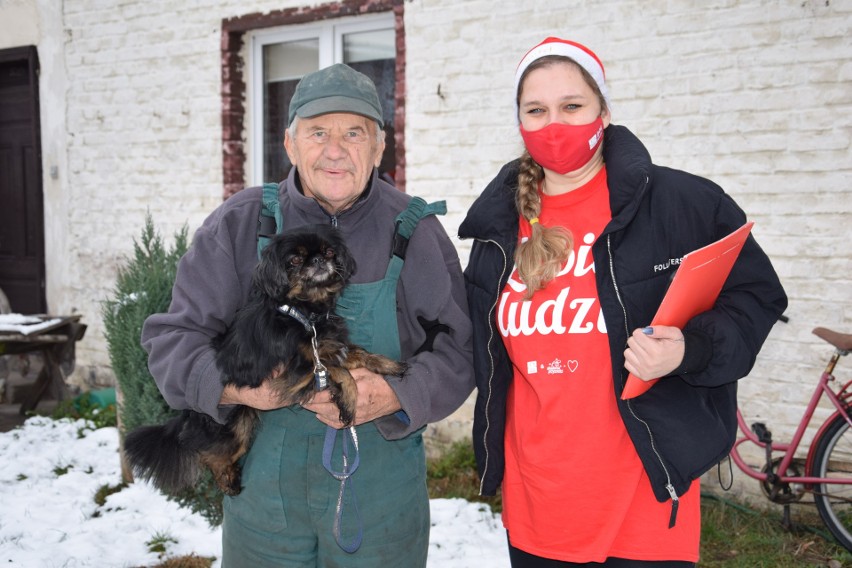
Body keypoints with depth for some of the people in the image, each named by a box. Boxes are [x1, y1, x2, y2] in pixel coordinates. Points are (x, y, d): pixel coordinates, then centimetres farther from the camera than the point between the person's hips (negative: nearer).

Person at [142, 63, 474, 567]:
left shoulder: (415, 229, -3)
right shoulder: (239, 224, -2)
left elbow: (459, 349, -3)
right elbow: (172, 338, 0)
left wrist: (395, 396, -21)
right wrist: (231, 387, -19)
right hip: (263, 485, 1)